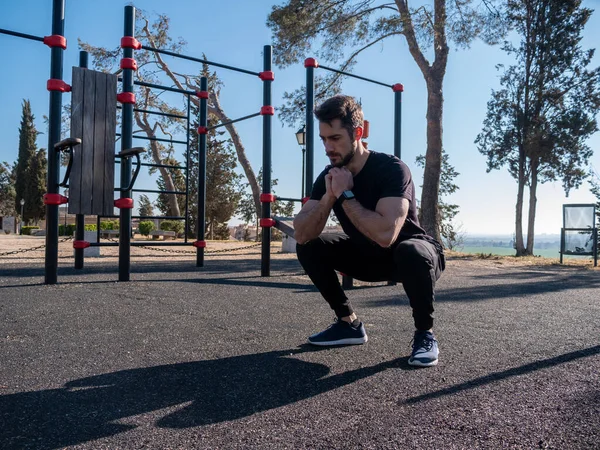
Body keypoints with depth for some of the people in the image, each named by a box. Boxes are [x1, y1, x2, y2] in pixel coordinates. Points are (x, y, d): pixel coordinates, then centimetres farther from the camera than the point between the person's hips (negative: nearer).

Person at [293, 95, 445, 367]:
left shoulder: (391, 169, -28)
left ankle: (425, 333, -13)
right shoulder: (328, 176, -10)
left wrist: (345, 195, -34)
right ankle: (349, 324, 2)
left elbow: (385, 234, -43)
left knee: (412, 252, -40)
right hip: (367, 256, 6)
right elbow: (301, 235, -18)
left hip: (411, 254, -6)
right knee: (309, 248, -9)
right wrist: (329, 196, -32)